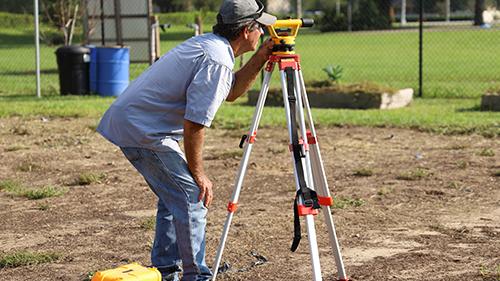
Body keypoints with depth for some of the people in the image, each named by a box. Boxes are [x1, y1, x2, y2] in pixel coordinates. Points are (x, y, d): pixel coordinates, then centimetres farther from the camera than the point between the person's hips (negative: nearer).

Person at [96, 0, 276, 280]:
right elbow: (194, 124, -22)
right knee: (192, 198, -8)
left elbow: (232, 91, 25)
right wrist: (198, 173, -12)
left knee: (175, 198, 18)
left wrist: (261, 57, 14)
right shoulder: (217, 60, -19)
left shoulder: (206, 44, 12)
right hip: (144, 130, -11)